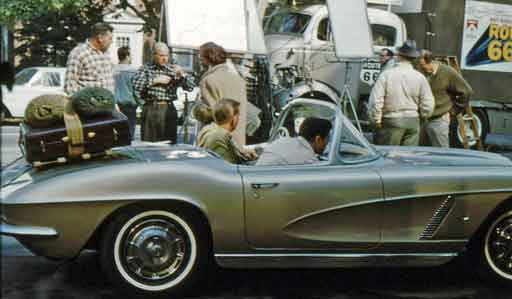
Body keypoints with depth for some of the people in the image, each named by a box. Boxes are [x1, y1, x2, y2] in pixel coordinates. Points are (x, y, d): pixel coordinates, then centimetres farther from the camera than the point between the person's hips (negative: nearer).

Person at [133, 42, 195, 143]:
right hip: (150, 109, -1)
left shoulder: (173, 69, 11)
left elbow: (190, 87, 5)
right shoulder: (145, 69, 10)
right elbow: (136, 85, -8)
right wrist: (155, 80, -12)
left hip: (169, 109, 1)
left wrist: (182, 75, -11)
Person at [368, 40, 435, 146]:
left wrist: (376, 121, 0)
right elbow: (428, 104, -1)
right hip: (413, 121, 3)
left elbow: (376, 101, -11)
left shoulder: (386, 74, -8)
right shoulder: (420, 77, -1)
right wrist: (420, 116, 17)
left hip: (392, 121, -2)